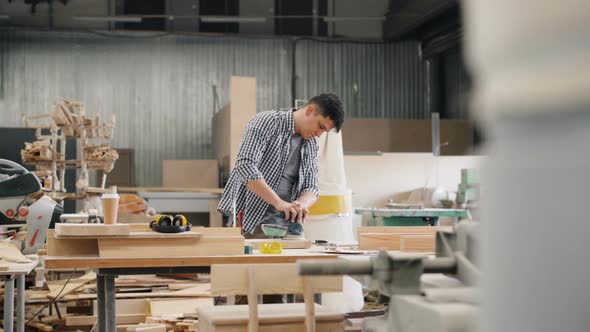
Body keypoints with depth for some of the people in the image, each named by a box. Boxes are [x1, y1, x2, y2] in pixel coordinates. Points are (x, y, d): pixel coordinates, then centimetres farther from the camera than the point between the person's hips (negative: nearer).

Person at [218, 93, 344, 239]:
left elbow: (311, 188, 11)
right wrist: (278, 202, -27)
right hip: (251, 222, -6)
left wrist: (302, 203, -14)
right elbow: (245, 166, -19)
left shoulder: (311, 144, 13)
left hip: (288, 225, 6)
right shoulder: (265, 121, -7)